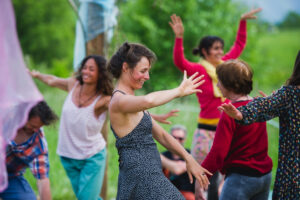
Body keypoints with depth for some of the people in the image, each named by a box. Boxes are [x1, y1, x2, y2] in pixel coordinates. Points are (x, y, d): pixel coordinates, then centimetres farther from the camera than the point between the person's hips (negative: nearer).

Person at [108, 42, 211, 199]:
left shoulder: (130, 100, 18)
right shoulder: (118, 101, -14)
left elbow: (161, 135, 18)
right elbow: (148, 101, -38)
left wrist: (189, 159, 12)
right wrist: (179, 91, -22)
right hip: (143, 179, -10)